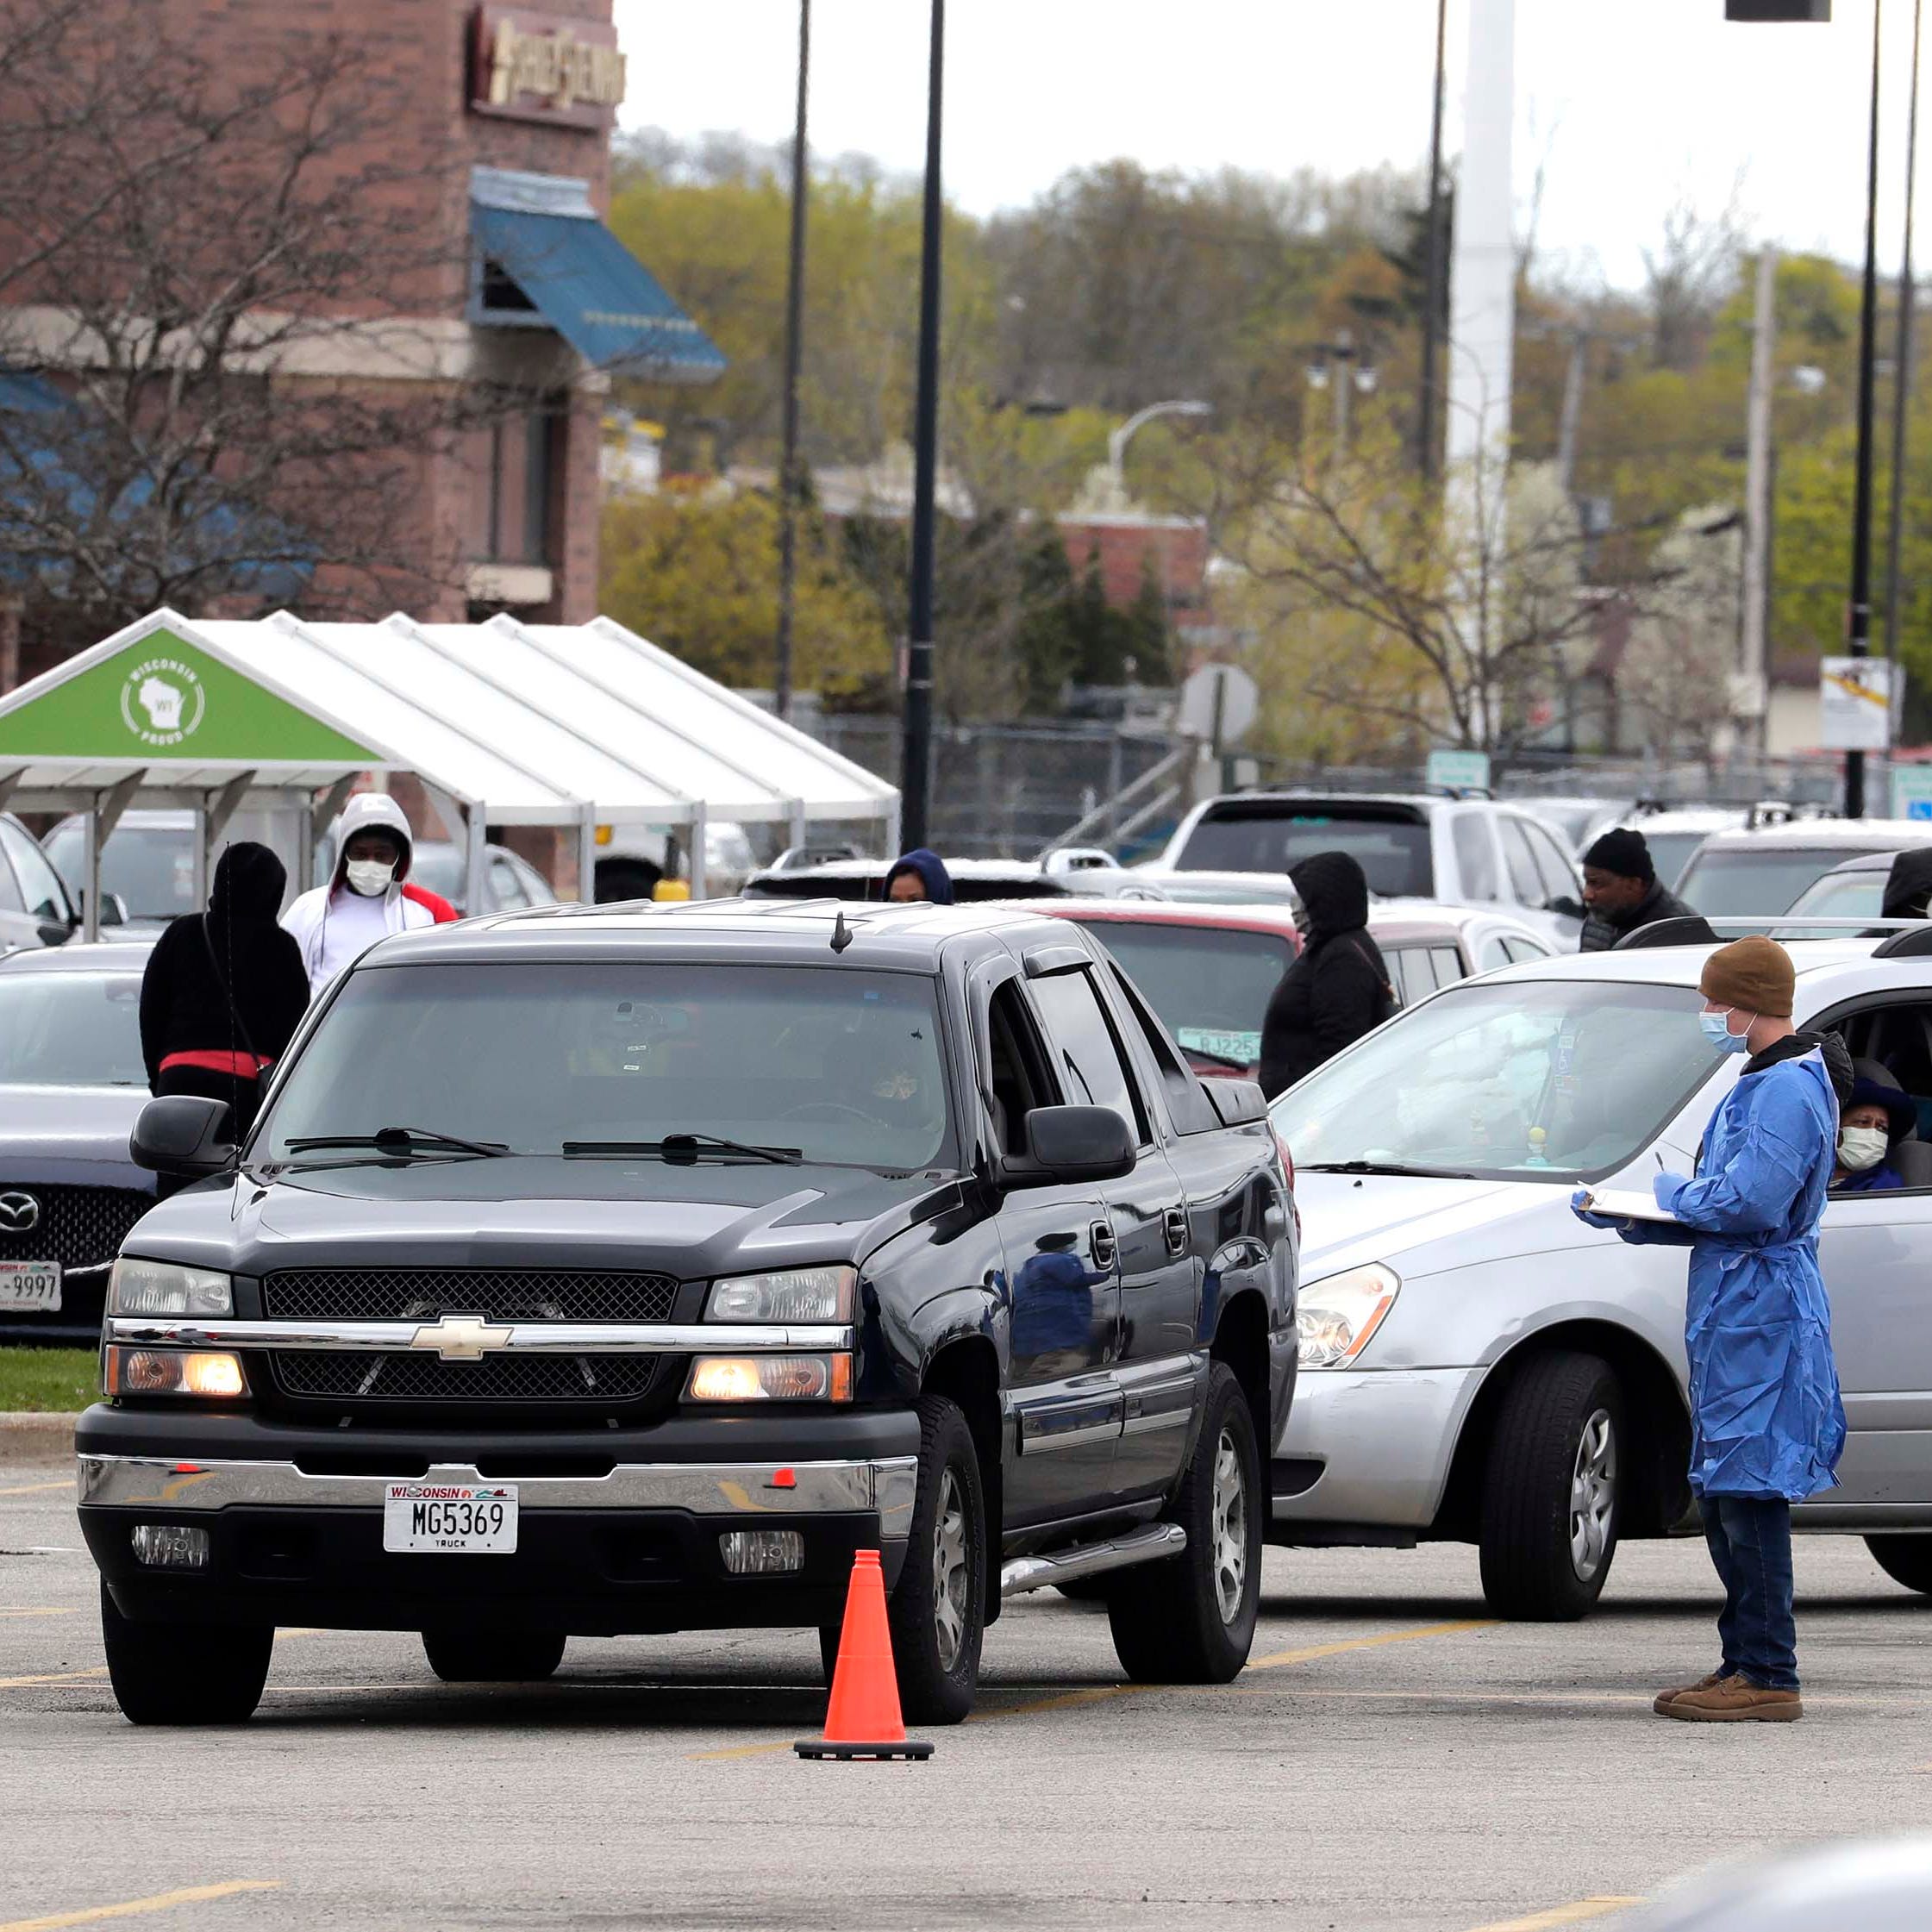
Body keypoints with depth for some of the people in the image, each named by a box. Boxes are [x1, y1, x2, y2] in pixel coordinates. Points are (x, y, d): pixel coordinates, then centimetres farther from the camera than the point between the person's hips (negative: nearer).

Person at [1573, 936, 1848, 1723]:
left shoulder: (1789, 1090, -15)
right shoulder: (1757, 1086, 19)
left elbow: (1751, 1204, -24)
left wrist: (1674, 1193, -8)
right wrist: (1627, 1216, 12)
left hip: (1764, 1312, -11)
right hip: (1728, 1313, 11)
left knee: (1751, 1494, -10)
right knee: (1723, 1495, 13)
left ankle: (1768, 1676, -10)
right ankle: (1743, 1663, 19)